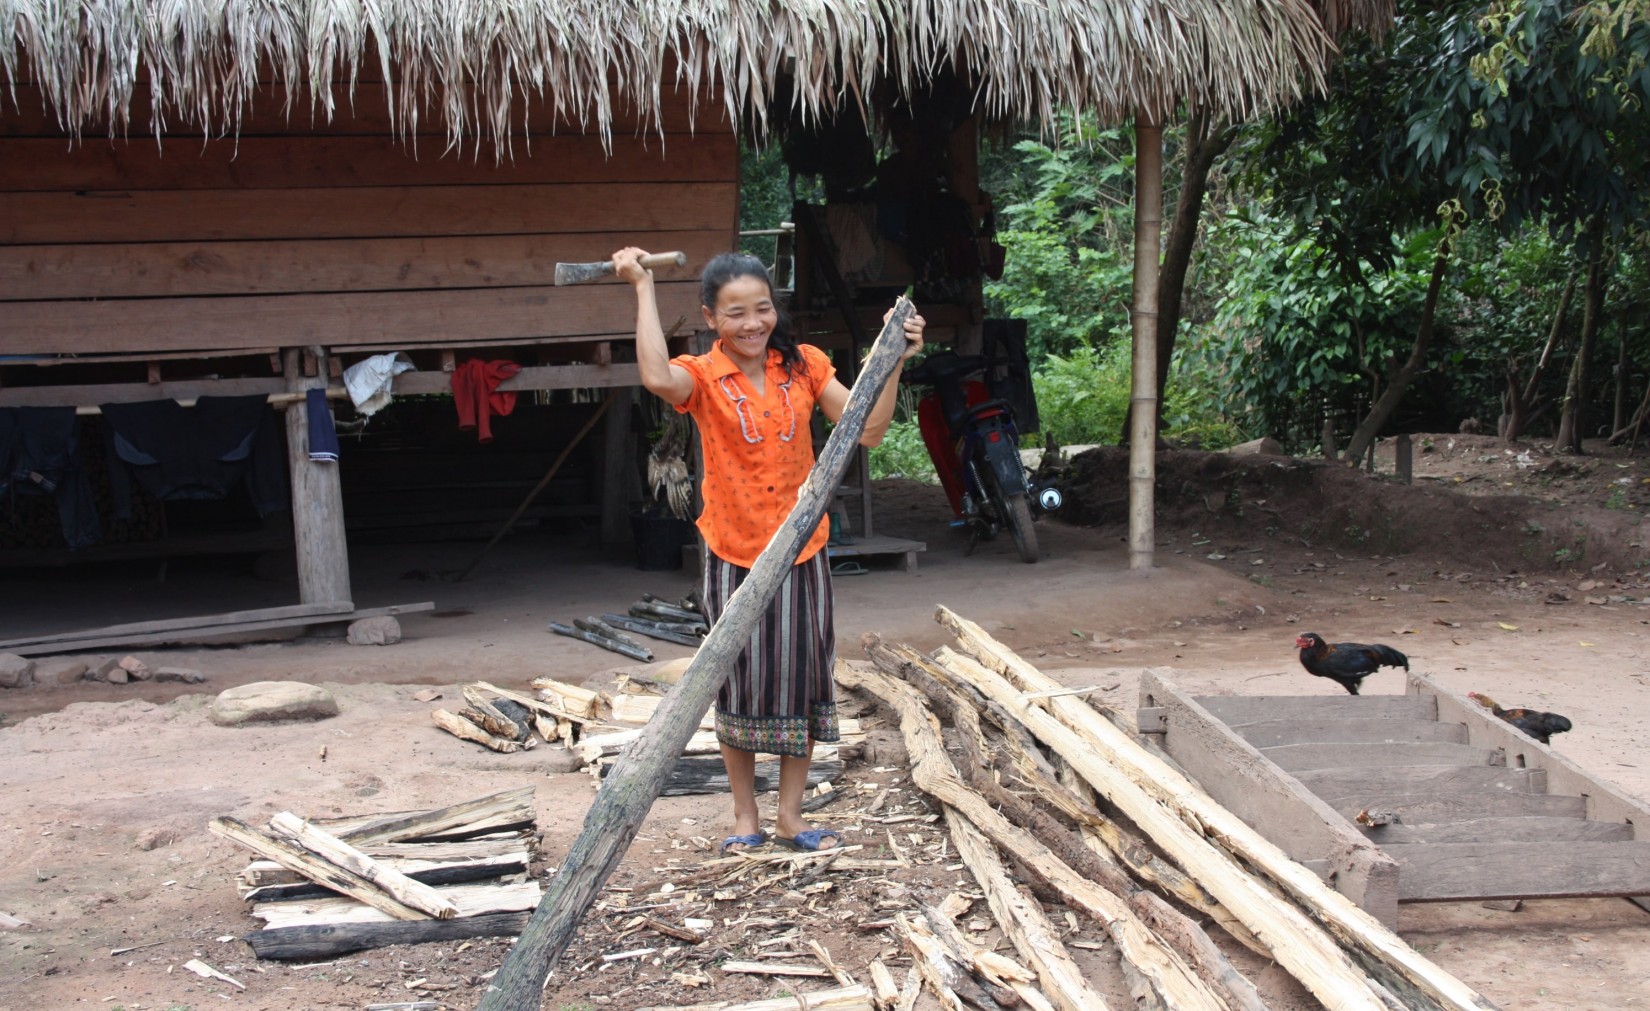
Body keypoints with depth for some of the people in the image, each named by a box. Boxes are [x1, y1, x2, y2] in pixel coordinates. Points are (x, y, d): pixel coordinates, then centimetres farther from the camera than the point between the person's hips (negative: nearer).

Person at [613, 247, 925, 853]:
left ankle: (790, 817, 23)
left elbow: (868, 431, -4)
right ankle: (745, 818, 24)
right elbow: (658, 377, -35)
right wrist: (643, 288, -30)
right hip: (734, 555, -2)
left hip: (802, 553, 3)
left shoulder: (803, 367, -1)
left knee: (801, 683, 9)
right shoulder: (703, 378, -10)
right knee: (741, 687, 9)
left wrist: (894, 364, -15)